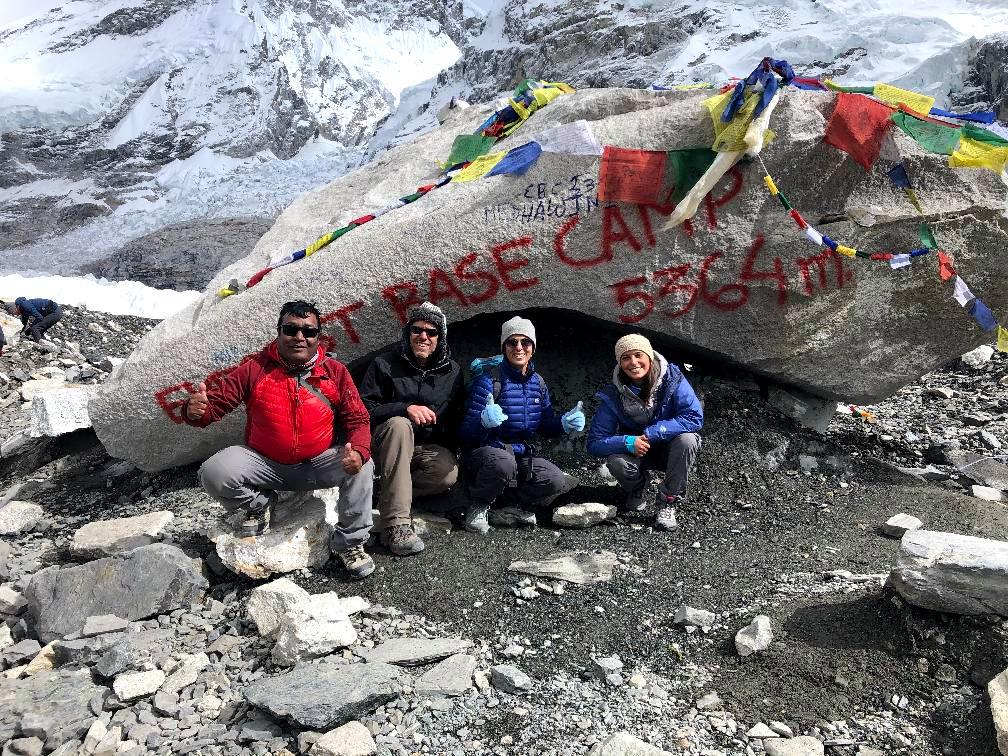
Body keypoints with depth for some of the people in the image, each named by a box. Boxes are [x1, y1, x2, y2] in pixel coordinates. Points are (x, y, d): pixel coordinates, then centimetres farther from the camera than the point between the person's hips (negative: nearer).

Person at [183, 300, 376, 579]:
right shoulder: (255, 369, -5)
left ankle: (349, 542, -6)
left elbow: (358, 419, -4)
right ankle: (258, 503, 11)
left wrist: (358, 450, -26)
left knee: (362, 467, -26)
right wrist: (196, 410, -32)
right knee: (213, 473, -23)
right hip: (265, 463, 0)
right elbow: (216, 402, -7)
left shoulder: (335, 371, -3)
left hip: (319, 462, 0)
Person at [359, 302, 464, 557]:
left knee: (449, 473, -32)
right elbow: (365, 409, -8)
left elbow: (456, 419, 15)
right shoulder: (385, 364, 0)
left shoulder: (452, 372, 8)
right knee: (399, 424, -37)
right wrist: (406, 408, -21)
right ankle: (396, 525, -41)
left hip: (431, 447, 2)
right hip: (387, 447, -1)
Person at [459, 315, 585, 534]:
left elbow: (545, 426, 15)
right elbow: (468, 432, -18)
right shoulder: (488, 380, -14)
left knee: (555, 480, -21)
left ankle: (510, 503, 5)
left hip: (522, 455, 5)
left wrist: (564, 423, -7)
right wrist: (484, 420, -41)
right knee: (503, 463, -39)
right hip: (486, 451, -5)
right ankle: (479, 506, -8)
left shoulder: (538, 383, 5)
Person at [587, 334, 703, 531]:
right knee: (617, 462, -31)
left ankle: (668, 503, -13)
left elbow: (695, 417, -28)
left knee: (687, 440, -33)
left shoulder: (671, 378, -20)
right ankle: (636, 488, 7)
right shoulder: (613, 395, -16)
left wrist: (652, 434, -33)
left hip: (670, 449, 0)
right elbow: (594, 443, -17)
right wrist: (628, 442, -35)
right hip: (636, 452, 1)